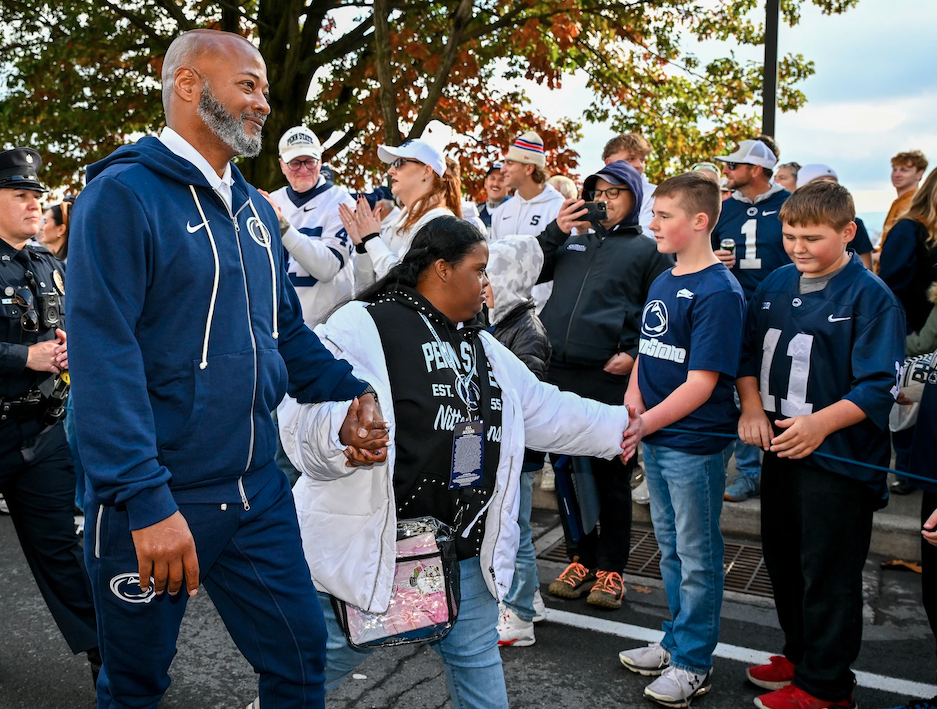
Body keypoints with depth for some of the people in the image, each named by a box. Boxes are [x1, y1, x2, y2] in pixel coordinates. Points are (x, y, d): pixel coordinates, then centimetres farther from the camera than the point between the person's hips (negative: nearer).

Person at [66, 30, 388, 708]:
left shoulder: (255, 209, 11)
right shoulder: (122, 196, -13)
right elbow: (103, 353, -20)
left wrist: (351, 392, 1)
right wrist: (146, 500, -24)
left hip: (257, 489, 6)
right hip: (154, 502, -6)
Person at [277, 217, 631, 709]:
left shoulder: (482, 347, 15)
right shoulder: (361, 328, -11)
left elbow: (548, 413, 22)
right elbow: (305, 420, -22)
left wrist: (623, 425, 24)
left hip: (466, 553, 7)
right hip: (369, 552, -6)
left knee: (477, 659, 19)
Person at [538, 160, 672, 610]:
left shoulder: (648, 250, 7)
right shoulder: (572, 242, 20)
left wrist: (634, 354, -13)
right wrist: (555, 230, 3)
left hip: (609, 379, -4)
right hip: (559, 374, 5)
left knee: (611, 476, 4)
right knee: (567, 469, 11)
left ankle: (610, 569, 18)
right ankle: (580, 559, 26)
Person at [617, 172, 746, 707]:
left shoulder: (718, 292, -16)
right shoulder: (661, 283, 8)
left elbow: (701, 383, -20)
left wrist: (645, 424, -24)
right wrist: (633, 404, -3)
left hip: (695, 442, -8)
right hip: (655, 436, 8)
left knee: (697, 556, 6)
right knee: (671, 547, 20)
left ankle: (694, 663, 21)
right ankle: (677, 640, 36)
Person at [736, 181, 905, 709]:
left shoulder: (871, 297, -12)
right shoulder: (776, 286, 7)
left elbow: (879, 386, -17)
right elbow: (749, 351, 13)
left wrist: (821, 423, -27)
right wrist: (752, 406, -3)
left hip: (839, 457, -7)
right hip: (779, 448, 7)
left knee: (829, 573, 4)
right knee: (783, 559, 19)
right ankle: (800, 653, 39)